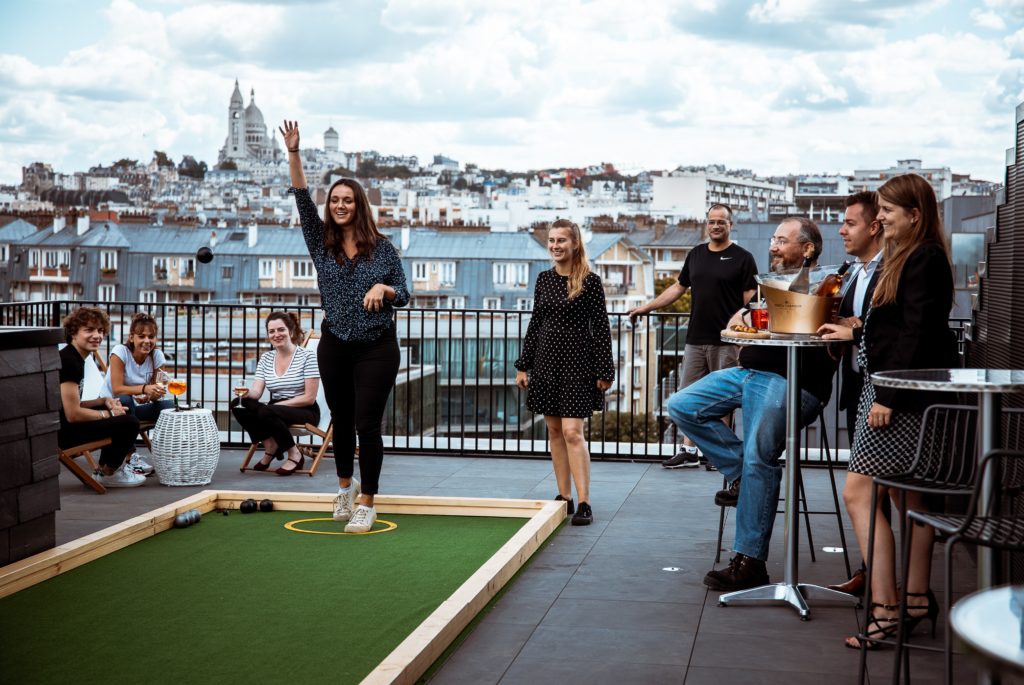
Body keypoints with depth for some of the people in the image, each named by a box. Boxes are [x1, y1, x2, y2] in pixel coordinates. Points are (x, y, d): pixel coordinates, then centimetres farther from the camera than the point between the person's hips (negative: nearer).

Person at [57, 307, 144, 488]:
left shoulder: (74, 357, 12)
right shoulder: (69, 361, -20)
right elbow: (73, 415, -24)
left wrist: (104, 401, 3)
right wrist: (109, 413, -10)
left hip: (63, 424, 11)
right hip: (62, 432, -11)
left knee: (120, 411, 24)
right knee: (129, 423, -14)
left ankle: (114, 464, 22)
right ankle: (107, 474, 6)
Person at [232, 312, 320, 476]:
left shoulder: (308, 356, -8)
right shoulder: (266, 358, 8)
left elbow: (309, 398, -12)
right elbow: (257, 392, -2)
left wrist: (276, 405, -17)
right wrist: (247, 393, -26)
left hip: (305, 412, -5)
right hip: (276, 409, 5)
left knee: (266, 413, -33)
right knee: (238, 404, -20)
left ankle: (294, 454, -12)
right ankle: (270, 446, -5)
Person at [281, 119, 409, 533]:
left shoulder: (382, 247, 0)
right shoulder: (321, 243, 4)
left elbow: (403, 295, 3)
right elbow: (302, 201, -8)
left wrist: (383, 288, -19)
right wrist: (293, 154, -17)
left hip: (377, 348, -2)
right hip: (335, 347, 3)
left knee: (367, 424, -6)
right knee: (341, 420, 14)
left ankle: (367, 504, 3)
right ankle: (345, 487, 38)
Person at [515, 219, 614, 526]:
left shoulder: (590, 281, -7)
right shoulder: (544, 279, 8)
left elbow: (601, 328, -6)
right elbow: (535, 323, 13)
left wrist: (604, 372, -9)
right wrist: (523, 365, 10)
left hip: (577, 362, -5)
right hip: (546, 360, 6)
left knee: (572, 432, -11)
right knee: (554, 431, 8)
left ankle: (583, 503, -7)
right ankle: (564, 497, 17)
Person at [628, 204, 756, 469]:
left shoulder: (742, 258, -2)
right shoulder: (696, 254, 14)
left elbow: (751, 300, -5)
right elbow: (679, 288, 21)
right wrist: (647, 307, 17)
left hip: (726, 341, -5)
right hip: (695, 338, 5)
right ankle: (689, 452, 11)